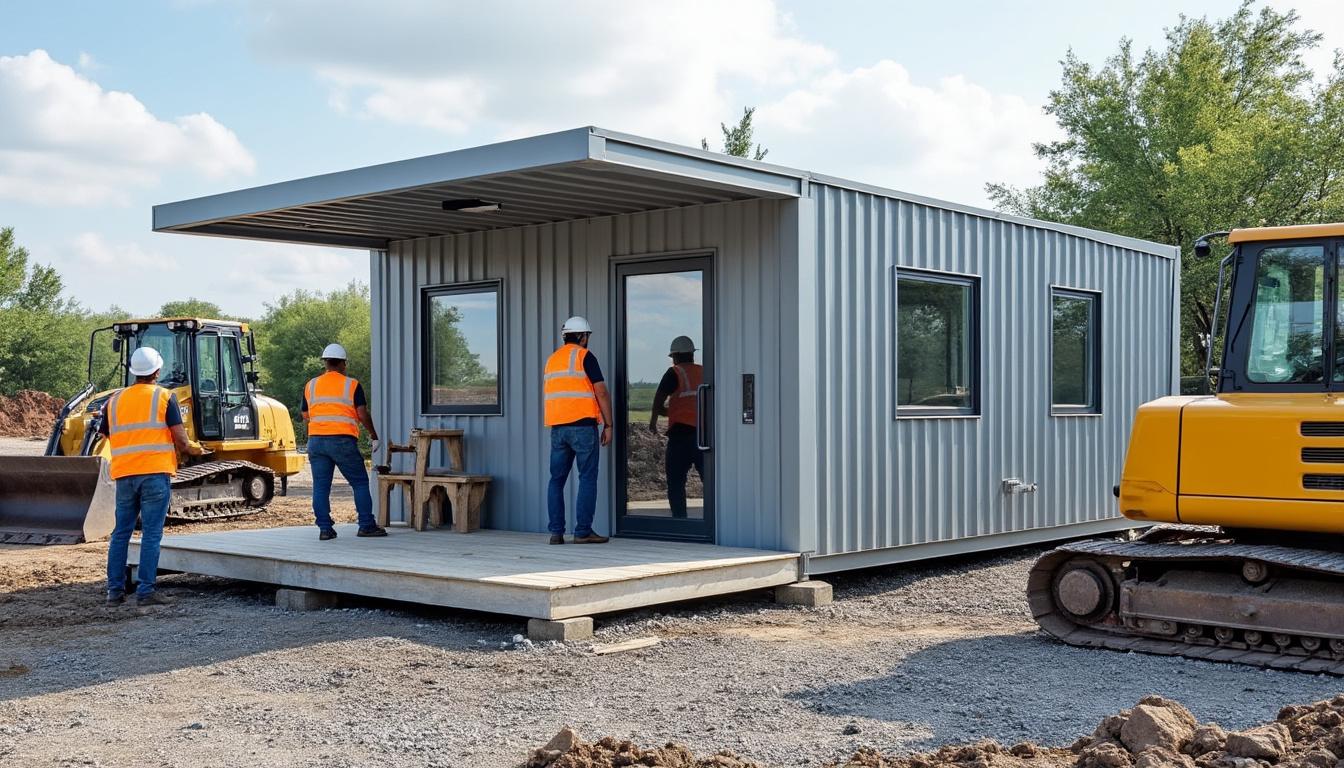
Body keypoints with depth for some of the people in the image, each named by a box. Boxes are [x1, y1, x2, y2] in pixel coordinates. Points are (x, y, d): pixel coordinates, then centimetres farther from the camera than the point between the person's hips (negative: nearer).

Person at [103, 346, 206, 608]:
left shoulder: (114, 401, 11)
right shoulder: (165, 397, -2)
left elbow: (107, 436, 14)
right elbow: (180, 440, -8)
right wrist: (193, 449, 13)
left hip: (124, 474, 4)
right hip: (156, 472, -4)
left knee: (121, 533, 12)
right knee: (151, 534, -3)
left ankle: (115, 591, 14)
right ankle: (146, 592, -5)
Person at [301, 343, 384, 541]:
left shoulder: (311, 386, 10)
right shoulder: (352, 385, 0)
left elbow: (306, 416, 15)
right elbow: (363, 414, -4)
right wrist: (374, 435, 8)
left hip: (316, 441, 3)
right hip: (343, 441, -3)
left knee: (321, 486, 5)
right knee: (360, 483, 5)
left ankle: (324, 528, 3)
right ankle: (366, 525, 4)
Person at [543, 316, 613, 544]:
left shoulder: (551, 359, 17)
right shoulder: (584, 356, -4)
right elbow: (601, 392, -8)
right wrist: (608, 425, -3)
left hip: (557, 427, 6)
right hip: (582, 425, -6)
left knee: (557, 479, 7)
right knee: (587, 478, -1)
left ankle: (556, 532, 5)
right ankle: (583, 531, -4)